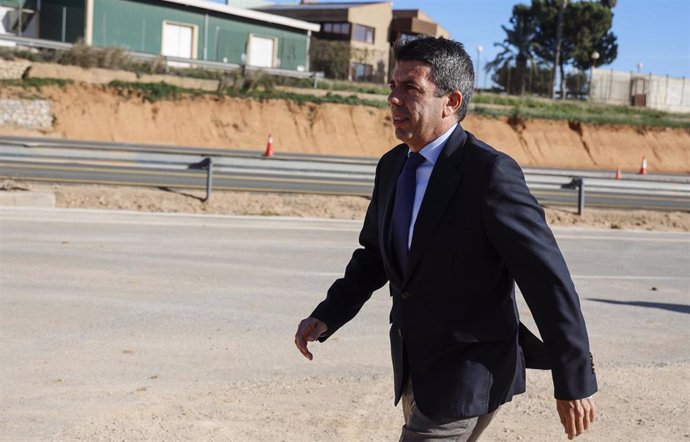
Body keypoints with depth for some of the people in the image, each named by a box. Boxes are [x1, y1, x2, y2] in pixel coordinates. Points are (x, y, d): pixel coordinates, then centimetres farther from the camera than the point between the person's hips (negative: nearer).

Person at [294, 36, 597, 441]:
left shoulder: (491, 172, -20)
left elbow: (549, 280, -18)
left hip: (469, 374, -8)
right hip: (416, 369, 8)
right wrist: (327, 317, 2)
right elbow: (374, 256, 17)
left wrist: (575, 383, -16)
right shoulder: (392, 167, 4)